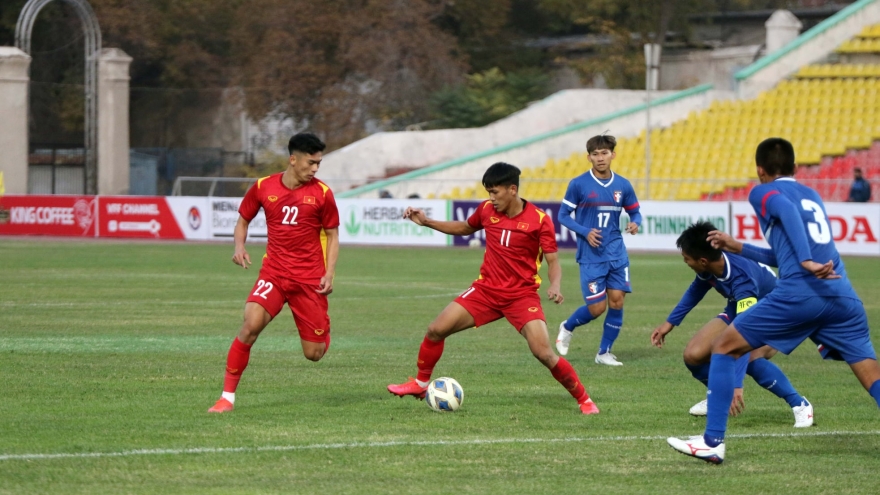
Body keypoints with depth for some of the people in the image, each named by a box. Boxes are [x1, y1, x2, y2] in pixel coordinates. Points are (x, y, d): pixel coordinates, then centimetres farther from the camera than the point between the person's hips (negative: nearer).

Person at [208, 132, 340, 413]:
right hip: (273, 272, 0)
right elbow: (243, 220, 14)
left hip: (310, 279, 0)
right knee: (251, 324, -25)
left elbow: (332, 235, 6)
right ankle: (227, 396, -17)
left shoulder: (321, 193, -3)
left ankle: (324, 331, 41)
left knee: (314, 353, 1)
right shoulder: (263, 187, -1)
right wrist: (239, 246, -7)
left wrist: (329, 274, -6)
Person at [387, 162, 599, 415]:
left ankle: (584, 400, -1)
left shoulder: (539, 220, -15)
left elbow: (553, 261, -11)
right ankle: (421, 383, 21)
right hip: (486, 289, 5)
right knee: (436, 329, -2)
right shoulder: (487, 210, -1)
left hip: (522, 295, -5)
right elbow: (466, 228, 21)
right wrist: (427, 222, 13)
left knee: (544, 353, -18)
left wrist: (554, 286, -32)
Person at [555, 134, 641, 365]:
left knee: (617, 301, -2)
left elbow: (634, 212, 13)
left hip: (617, 254, 4)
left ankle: (604, 352, 13)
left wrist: (635, 223, -11)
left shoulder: (623, 185, 3)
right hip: (591, 256, -4)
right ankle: (567, 327, 25)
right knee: (597, 307, -6)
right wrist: (585, 232, -17)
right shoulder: (578, 184, -7)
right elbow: (563, 215, -2)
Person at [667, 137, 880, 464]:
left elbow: (788, 211, -14)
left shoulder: (763, 192, 11)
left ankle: (712, 442, 4)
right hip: (842, 296, 5)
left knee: (723, 348, 9)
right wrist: (737, 247, 44)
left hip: (798, 293, -5)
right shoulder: (812, 195, 30)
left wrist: (806, 261, -23)